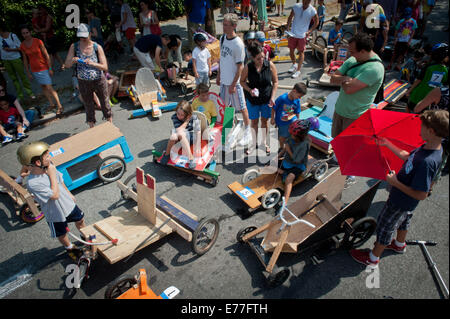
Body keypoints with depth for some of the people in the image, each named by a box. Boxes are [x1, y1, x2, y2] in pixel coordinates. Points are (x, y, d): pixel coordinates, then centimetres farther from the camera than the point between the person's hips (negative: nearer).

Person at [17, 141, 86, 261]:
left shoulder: (49, 166, -16)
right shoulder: (33, 183, -36)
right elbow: (55, 195, -32)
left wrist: (69, 194, 16)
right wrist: (52, 175, -30)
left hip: (68, 204, 5)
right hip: (56, 214, -5)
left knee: (80, 220, 27)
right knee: (62, 235, 21)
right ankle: (70, 248, 52)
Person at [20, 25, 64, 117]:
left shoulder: (38, 42, -11)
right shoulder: (22, 46, 0)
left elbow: (46, 55, -8)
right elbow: (25, 60, 7)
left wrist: (50, 68, -11)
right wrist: (28, 73, 7)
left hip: (44, 68, -4)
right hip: (34, 70, 4)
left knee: (49, 87, -9)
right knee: (43, 87, 11)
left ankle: (59, 106, -5)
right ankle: (51, 104, 23)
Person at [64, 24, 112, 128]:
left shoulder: (97, 47, -12)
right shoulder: (74, 47, -7)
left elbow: (105, 67, -14)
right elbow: (67, 65, -4)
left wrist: (92, 63, -30)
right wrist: (72, 61, -27)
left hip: (99, 80, -1)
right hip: (83, 82, 2)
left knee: (105, 103, 14)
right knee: (88, 106, 14)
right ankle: (92, 128, 29)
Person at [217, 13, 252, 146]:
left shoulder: (238, 44, -20)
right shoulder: (222, 38, 4)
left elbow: (240, 67, -17)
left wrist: (233, 84, -17)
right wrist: (218, 76, 15)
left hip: (235, 82, -7)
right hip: (224, 80, 7)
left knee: (242, 107, 4)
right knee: (224, 105, 18)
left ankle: (247, 133, 18)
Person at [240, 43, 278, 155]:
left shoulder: (270, 65, -15)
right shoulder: (248, 67, -17)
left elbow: (275, 82, -4)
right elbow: (242, 81, -2)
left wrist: (272, 97, -12)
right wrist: (249, 90, -21)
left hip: (266, 98, 1)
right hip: (253, 99, 0)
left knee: (264, 121, 15)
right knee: (254, 121, 13)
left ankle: (264, 143, 37)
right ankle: (254, 143, 35)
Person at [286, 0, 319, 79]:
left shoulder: (312, 11, -12)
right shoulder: (296, 6, -8)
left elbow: (316, 22, 1)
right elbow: (290, 17, 5)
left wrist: (309, 31, -9)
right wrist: (288, 27, -5)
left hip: (303, 35, -2)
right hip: (293, 33, 3)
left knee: (301, 52, 3)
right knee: (291, 50, 10)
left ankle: (298, 71, 9)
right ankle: (294, 64, 36)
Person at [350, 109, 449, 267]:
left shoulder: (427, 161, -40)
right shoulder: (428, 147, -12)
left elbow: (421, 195, -34)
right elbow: (408, 156, 7)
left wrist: (396, 183, -27)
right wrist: (388, 144, 6)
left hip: (399, 203, -9)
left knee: (385, 227, 12)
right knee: (403, 221, 33)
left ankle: (373, 258, 34)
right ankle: (400, 244, 61)